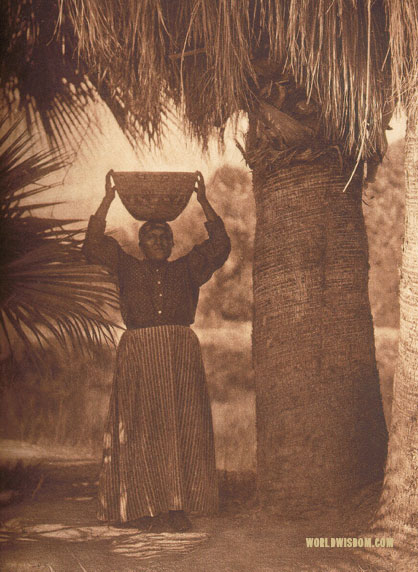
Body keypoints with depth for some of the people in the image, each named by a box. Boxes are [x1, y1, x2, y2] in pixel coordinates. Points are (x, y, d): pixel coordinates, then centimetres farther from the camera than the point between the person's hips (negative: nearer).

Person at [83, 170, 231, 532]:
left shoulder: (186, 269, 19)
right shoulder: (128, 267, 15)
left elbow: (219, 244, 11)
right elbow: (95, 243, 4)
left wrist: (203, 201, 9)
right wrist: (108, 200, 1)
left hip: (182, 353, 2)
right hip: (139, 352, -2)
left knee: (184, 427, -4)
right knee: (144, 427, -6)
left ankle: (177, 507, 0)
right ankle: (143, 507, -3)